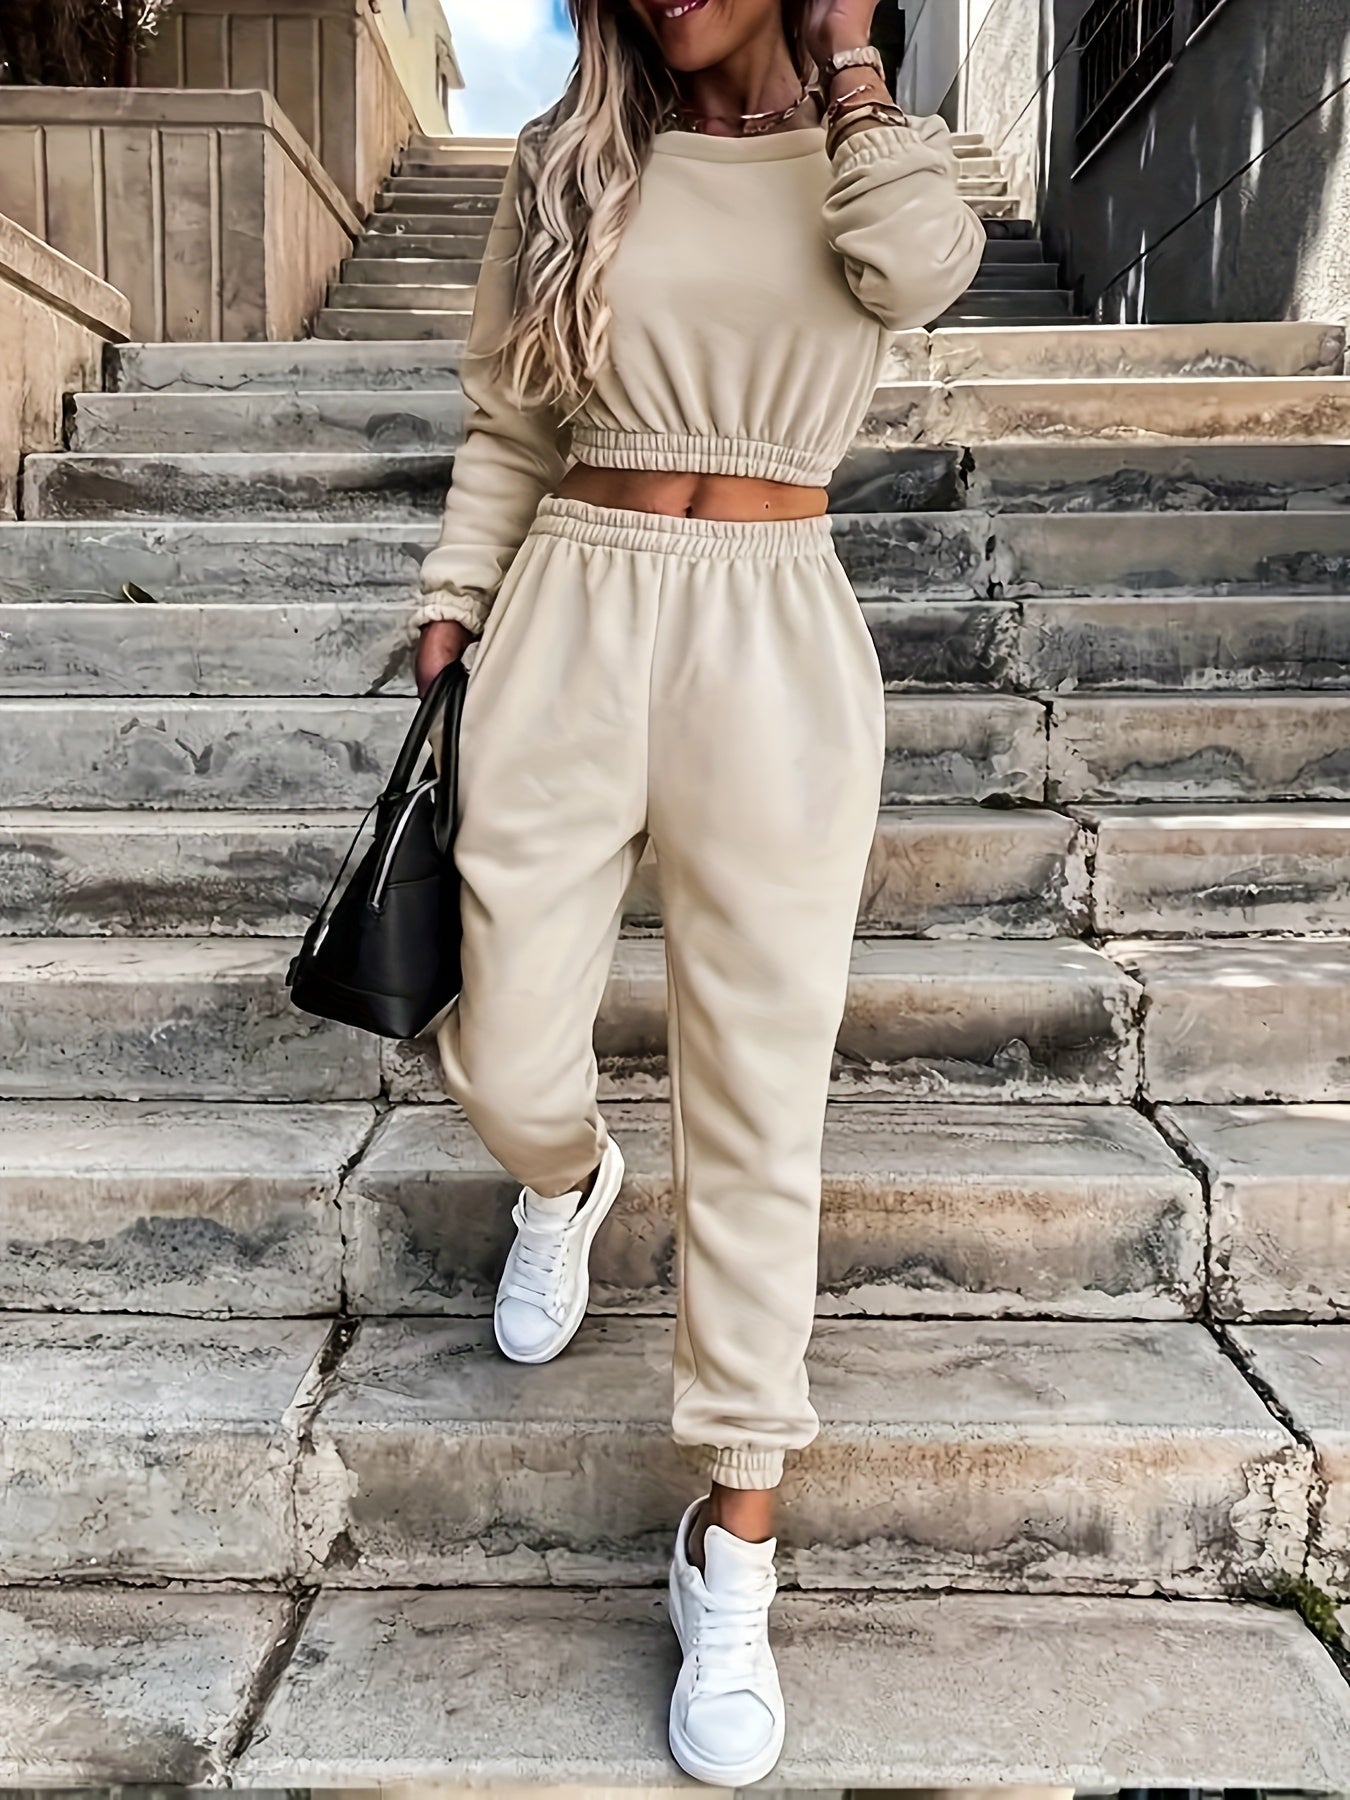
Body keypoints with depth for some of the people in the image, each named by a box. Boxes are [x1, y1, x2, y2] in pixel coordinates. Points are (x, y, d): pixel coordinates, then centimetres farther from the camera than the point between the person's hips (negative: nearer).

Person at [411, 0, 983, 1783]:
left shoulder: (882, 161, 9)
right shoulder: (568, 164, 13)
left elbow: (917, 268, -16)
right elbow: (508, 426, 15)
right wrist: (451, 616, 9)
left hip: (775, 648, -1)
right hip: (569, 628, 2)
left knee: (759, 1103, -1)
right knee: (506, 1061, 4)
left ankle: (735, 1544, 14)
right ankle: (569, 1183, 44)